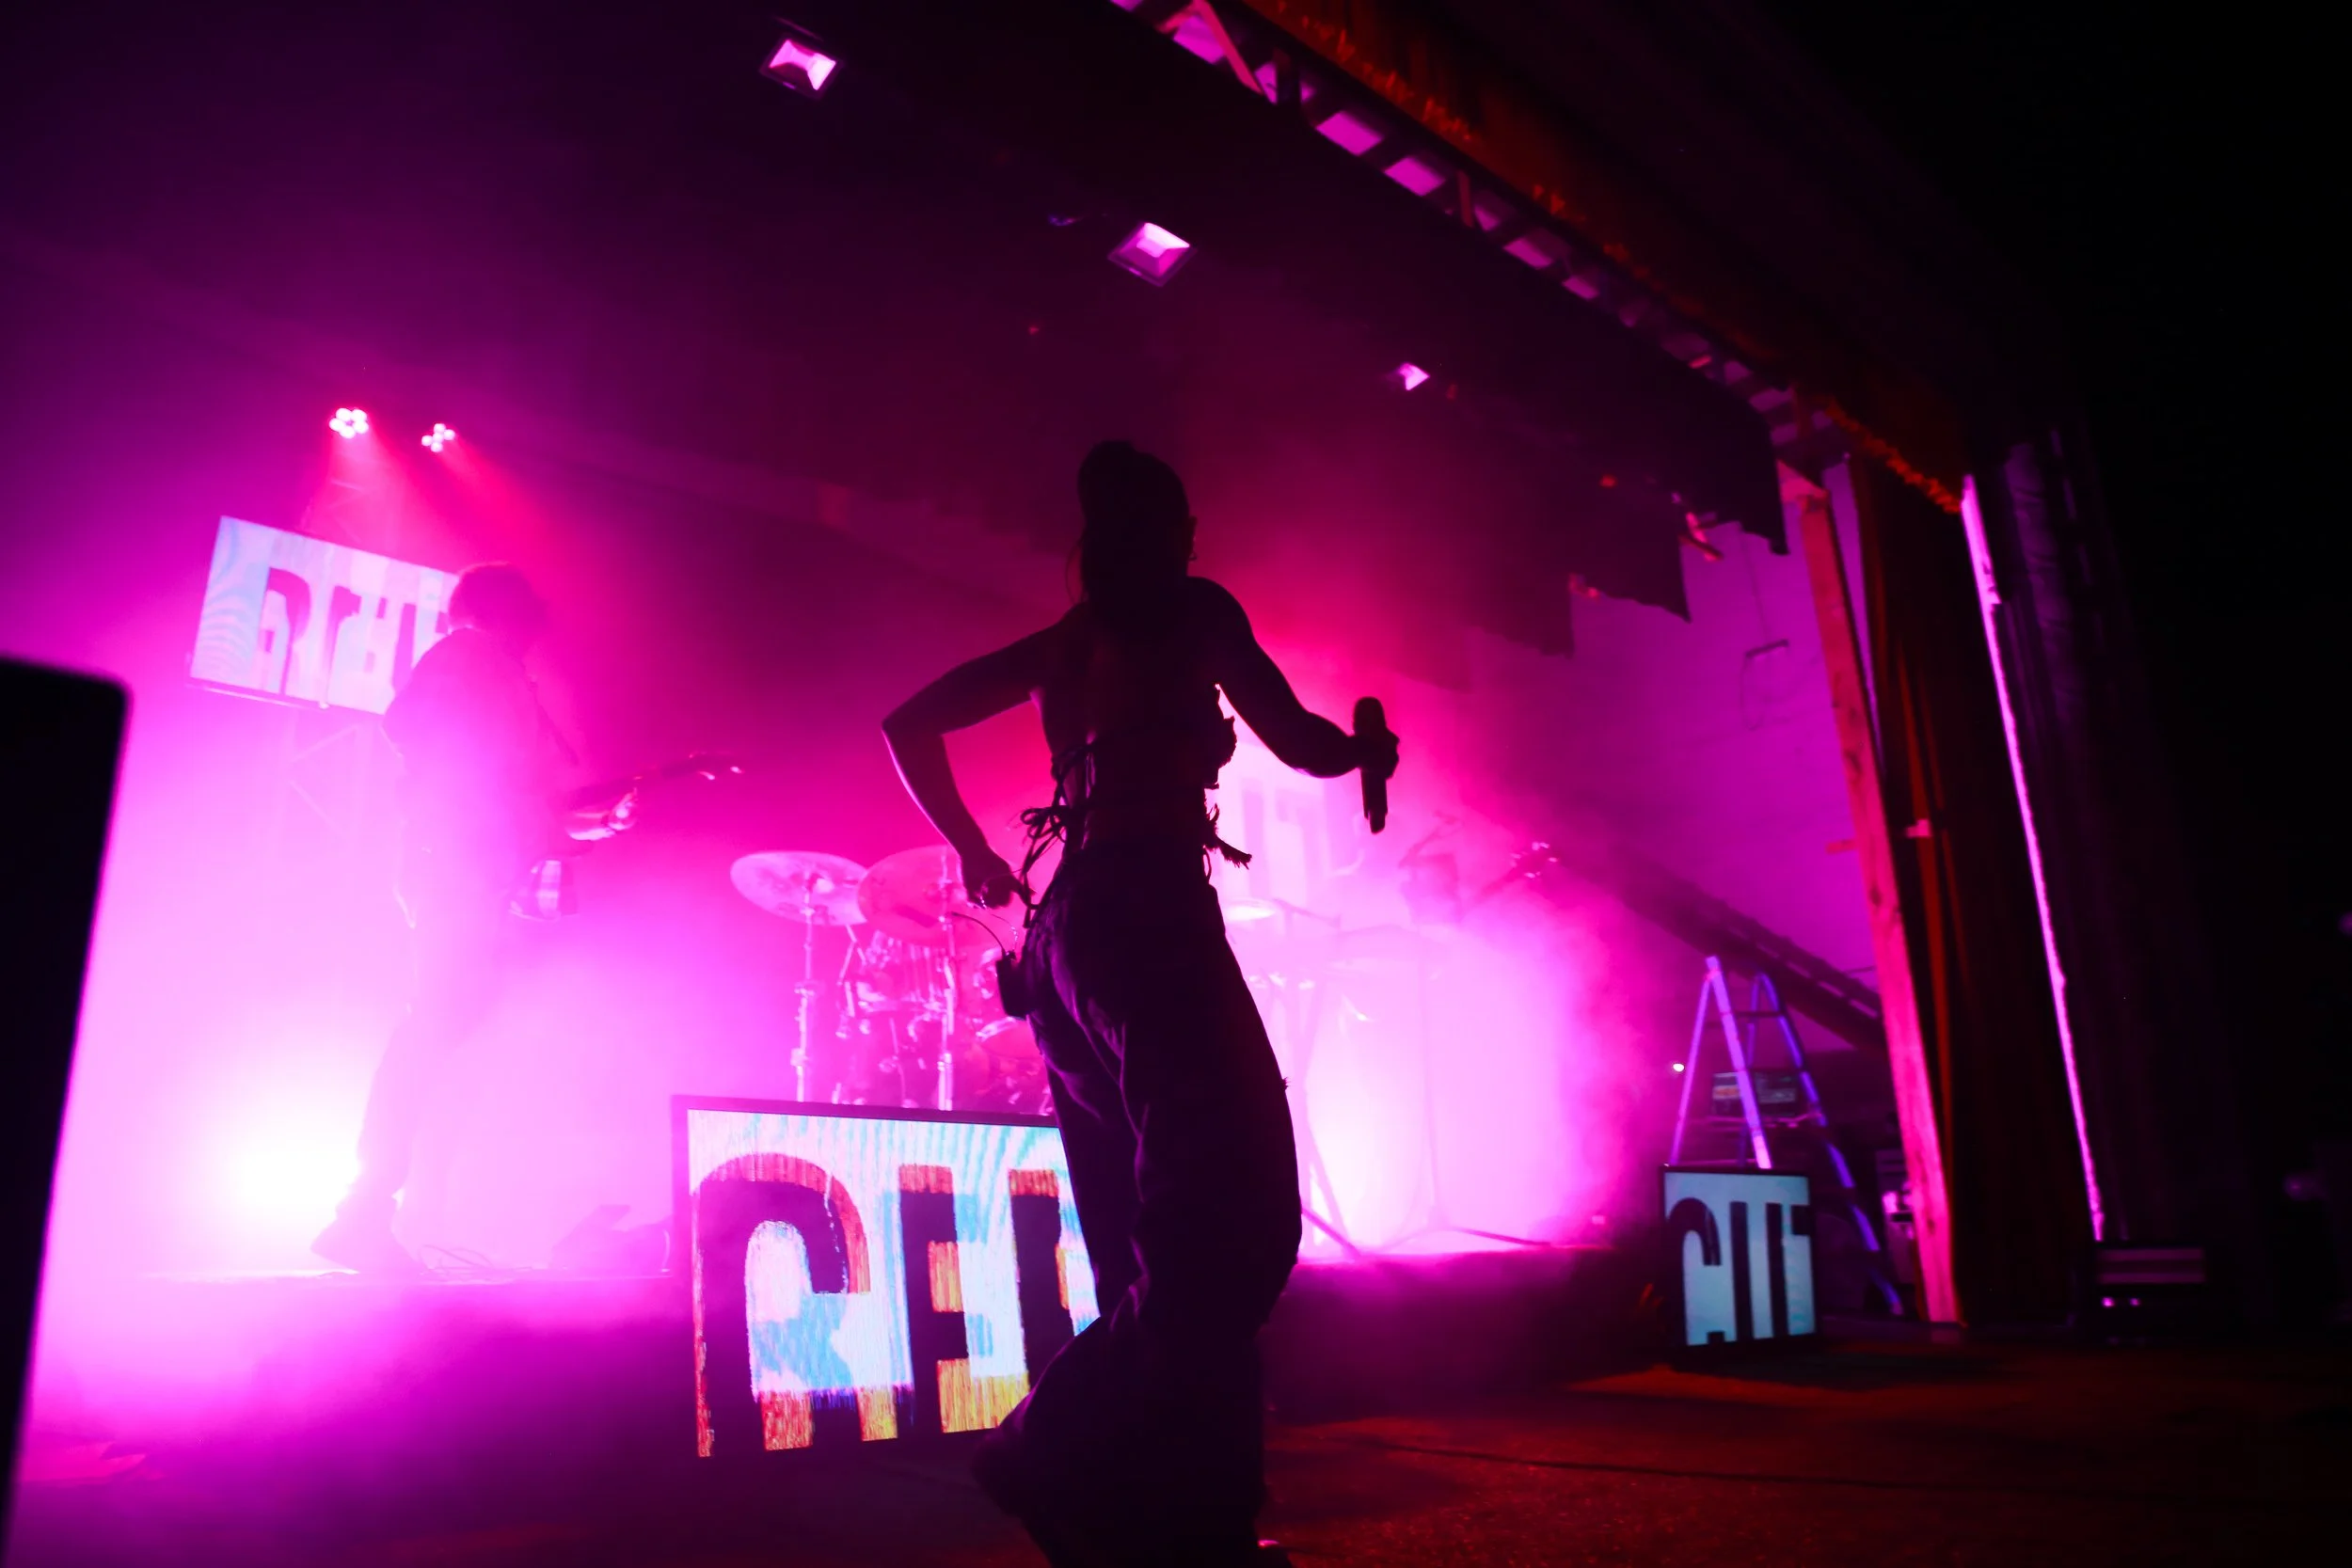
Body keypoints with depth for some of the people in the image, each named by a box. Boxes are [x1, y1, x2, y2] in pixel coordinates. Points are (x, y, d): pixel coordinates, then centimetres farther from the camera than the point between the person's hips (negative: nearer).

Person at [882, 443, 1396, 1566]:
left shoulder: (1057, 645, 22)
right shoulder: (1192, 608, 6)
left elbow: (909, 725, 25)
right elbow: (1298, 743, 6)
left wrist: (974, 854, 26)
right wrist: (1366, 749, 27)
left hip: (1062, 933, 8)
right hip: (1147, 914, -8)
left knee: (1153, 1244, 9)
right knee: (1237, 1218, -13)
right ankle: (1058, 1461, -19)